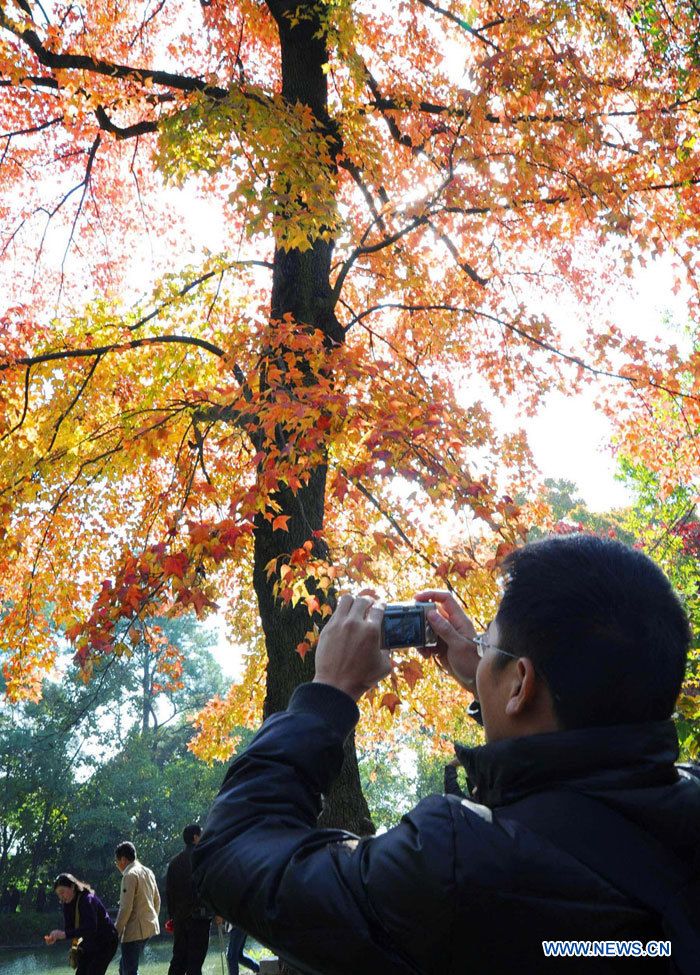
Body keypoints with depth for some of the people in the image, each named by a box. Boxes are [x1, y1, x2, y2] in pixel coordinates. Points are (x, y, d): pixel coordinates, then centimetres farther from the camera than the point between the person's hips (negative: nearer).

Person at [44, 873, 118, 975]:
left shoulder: (87, 899, -24)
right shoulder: (68, 905, 1)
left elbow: (90, 928, -35)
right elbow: (69, 929, -2)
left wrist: (65, 934, -41)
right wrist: (55, 937, -22)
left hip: (105, 943, -8)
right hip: (89, 944, 8)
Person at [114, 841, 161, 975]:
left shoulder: (130, 875, -14)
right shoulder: (148, 872, 12)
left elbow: (126, 908, -17)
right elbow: (157, 900, 17)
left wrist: (116, 931, -11)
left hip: (135, 930, -9)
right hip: (150, 927, 9)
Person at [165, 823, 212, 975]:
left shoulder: (174, 861, 11)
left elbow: (169, 891, 13)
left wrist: (172, 915, 18)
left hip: (179, 916, 6)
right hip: (199, 915, -6)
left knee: (178, 958, 13)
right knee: (195, 959, -3)